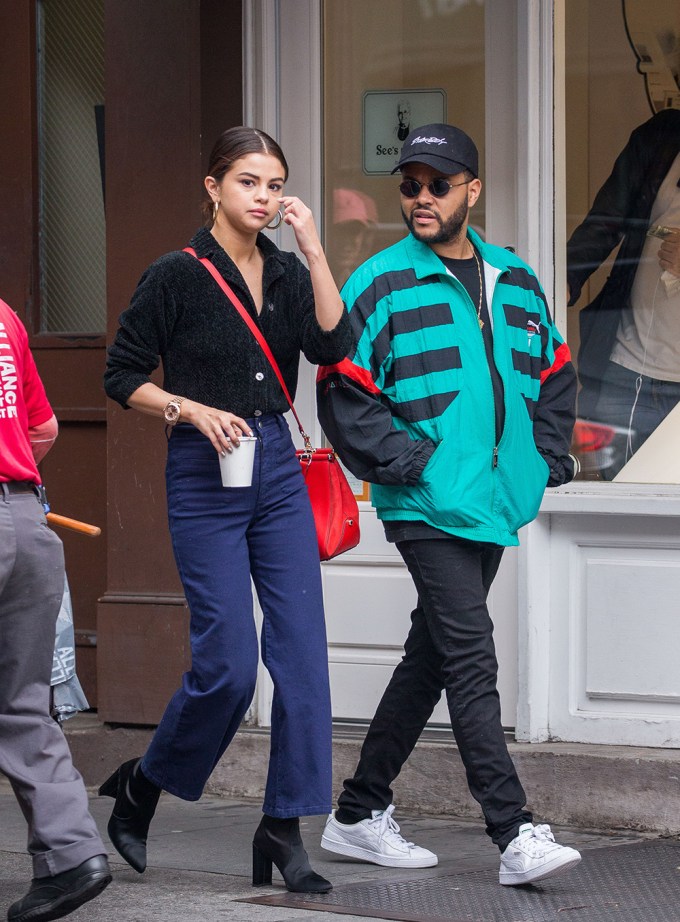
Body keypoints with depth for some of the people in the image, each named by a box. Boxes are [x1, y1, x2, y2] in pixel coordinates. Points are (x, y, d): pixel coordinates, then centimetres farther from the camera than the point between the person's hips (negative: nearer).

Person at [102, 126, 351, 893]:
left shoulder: (286, 272, 8)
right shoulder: (177, 275, -6)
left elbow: (333, 345, -8)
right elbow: (122, 375, -2)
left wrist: (313, 247, -11)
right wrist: (193, 410, -16)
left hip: (277, 470, 5)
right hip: (205, 476, -5)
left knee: (301, 650, -3)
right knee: (229, 663, -9)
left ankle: (282, 829, 3)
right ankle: (141, 785, 16)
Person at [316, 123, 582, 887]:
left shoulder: (515, 283, 13)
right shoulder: (379, 285, -5)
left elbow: (553, 375, 24)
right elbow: (342, 393, -8)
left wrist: (548, 455, 11)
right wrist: (408, 462, -14)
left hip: (494, 504, 7)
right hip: (428, 507, -7)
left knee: (432, 657, 13)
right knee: (471, 663, -13)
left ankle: (360, 813, 24)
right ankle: (514, 836, -15)